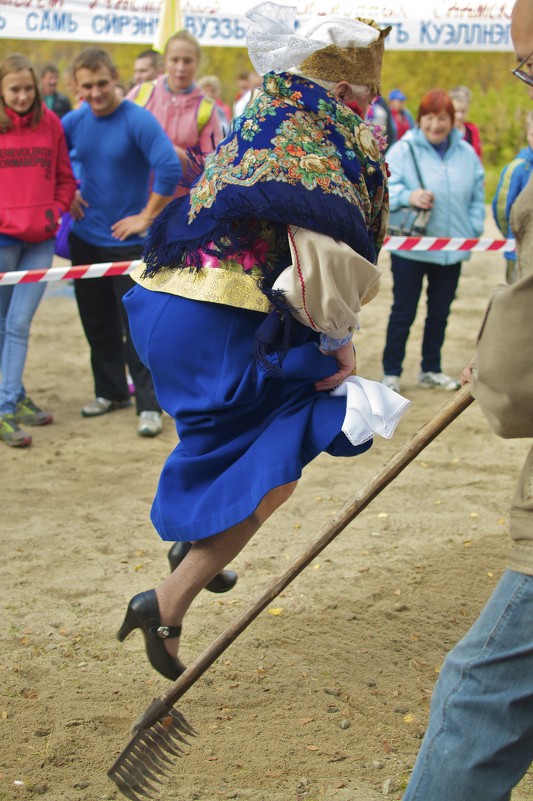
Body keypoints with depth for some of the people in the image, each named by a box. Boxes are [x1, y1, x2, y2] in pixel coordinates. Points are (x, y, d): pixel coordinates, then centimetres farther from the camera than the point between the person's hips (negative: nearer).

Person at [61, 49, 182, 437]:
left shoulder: (138, 120, -14)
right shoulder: (74, 121, 2)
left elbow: (170, 168, -22)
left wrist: (146, 216, -17)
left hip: (128, 241, -6)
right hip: (85, 239, 6)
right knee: (97, 321, 15)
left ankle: (149, 405, 4)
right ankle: (111, 391, 30)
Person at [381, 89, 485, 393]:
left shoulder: (466, 154, 4)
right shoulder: (403, 150, -9)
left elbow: (477, 197, 11)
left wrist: (473, 230, 2)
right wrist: (408, 196, -29)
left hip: (451, 249, 4)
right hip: (410, 249, -4)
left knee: (440, 312, 14)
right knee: (404, 312, 4)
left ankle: (431, 370, 28)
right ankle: (391, 372, 15)